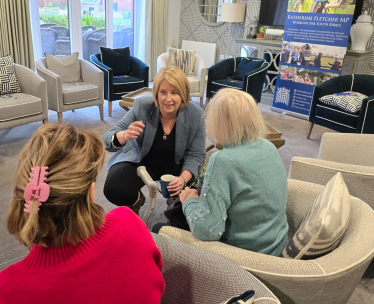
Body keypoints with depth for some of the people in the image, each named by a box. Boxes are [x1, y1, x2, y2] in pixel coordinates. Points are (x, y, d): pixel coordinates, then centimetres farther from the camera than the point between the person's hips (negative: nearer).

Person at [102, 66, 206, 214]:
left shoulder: (196, 114, -19)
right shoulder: (142, 106, -22)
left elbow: (196, 155, -12)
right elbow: (107, 139, -21)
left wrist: (183, 178, -33)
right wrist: (124, 136, -45)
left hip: (175, 166, 1)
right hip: (140, 162, 0)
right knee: (114, 191, -25)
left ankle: (176, 202, 18)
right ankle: (136, 200, 13)